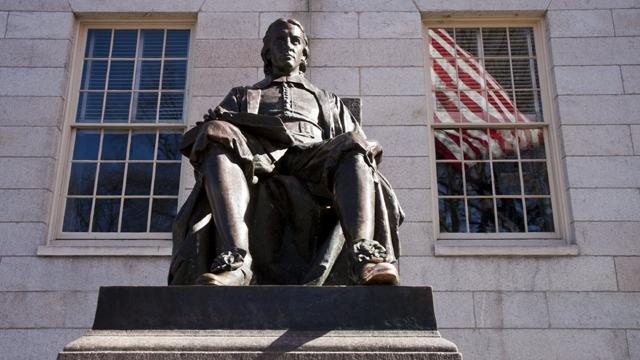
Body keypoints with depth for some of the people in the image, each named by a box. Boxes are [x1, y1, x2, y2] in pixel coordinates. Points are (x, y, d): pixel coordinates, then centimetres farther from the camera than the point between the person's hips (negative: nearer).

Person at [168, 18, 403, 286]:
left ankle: (363, 253, -53)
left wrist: (359, 151, -3)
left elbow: (361, 147, 22)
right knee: (219, 136, -32)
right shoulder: (241, 96, 36)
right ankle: (235, 261, -49)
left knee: (352, 148, -31)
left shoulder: (328, 102, 37)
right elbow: (210, 130, 18)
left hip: (313, 166, 1)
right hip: (256, 168, 0)